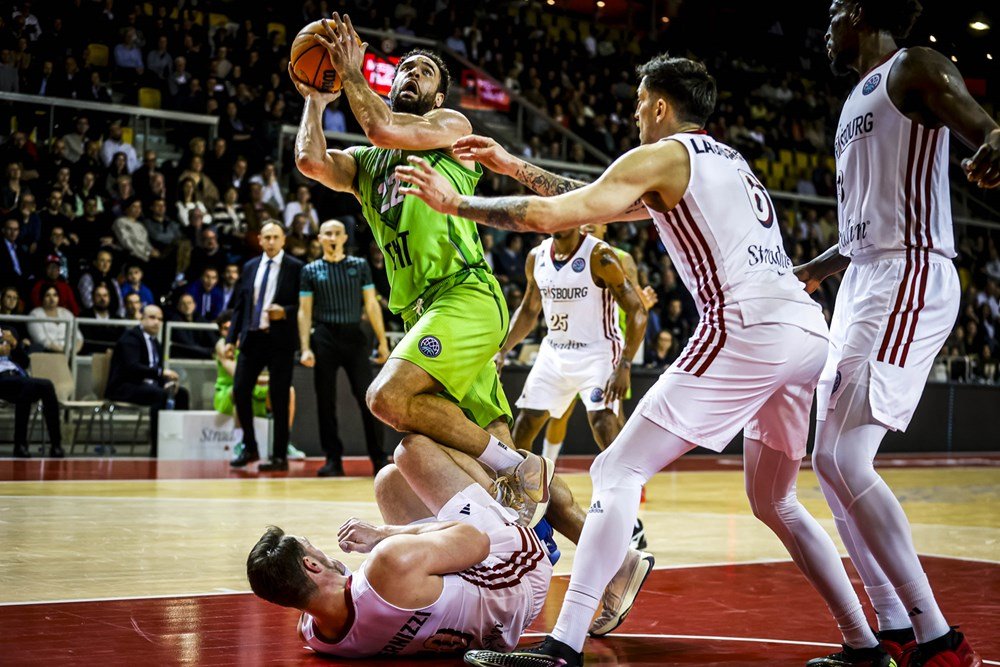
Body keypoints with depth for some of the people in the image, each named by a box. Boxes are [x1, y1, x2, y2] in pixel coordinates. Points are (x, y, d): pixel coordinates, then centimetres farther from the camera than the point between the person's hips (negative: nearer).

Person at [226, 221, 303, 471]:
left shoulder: (296, 268, -1)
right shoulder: (249, 267, 12)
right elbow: (239, 305, 13)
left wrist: (286, 312, -19)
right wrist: (232, 338, 6)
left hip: (280, 340, -4)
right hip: (252, 338, 4)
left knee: (279, 398, 0)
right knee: (240, 391, 0)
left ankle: (279, 456, 7)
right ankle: (249, 448, 17)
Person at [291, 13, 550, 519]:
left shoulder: (451, 126, 7)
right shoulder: (365, 162, 22)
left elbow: (385, 129, -12)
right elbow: (311, 162, 2)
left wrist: (351, 73, 0)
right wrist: (315, 100, 13)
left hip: (467, 295, -7)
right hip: (421, 310, 7)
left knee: (389, 395, -25)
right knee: (490, 440, 7)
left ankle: (515, 467, -16)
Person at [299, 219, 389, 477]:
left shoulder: (360, 266, 8)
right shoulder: (311, 270, 8)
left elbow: (371, 305, 6)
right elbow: (305, 311, 6)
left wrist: (382, 342, 1)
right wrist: (305, 348, -4)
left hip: (355, 336, 0)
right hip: (324, 337, 0)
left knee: (367, 398, -5)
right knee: (326, 402, 1)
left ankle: (378, 458, 2)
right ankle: (333, 460, 8)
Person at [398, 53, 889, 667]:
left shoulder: (661, 156, 5)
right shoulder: (730, 161, 30)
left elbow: (552, 216, -3)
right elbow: (597, 202, 36)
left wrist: (456, 203, 11)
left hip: (749, 330, -9)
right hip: (812, 332, 9)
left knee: (618, 472, -6)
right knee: (775, 502, 24)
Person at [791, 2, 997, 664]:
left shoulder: (915, 68, -4)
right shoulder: (857, 101, 23)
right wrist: (805, 274, 37)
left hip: (909, 281, -10)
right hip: (863, 285, 10)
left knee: (846, 460, -18)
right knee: (830, 462, 7)